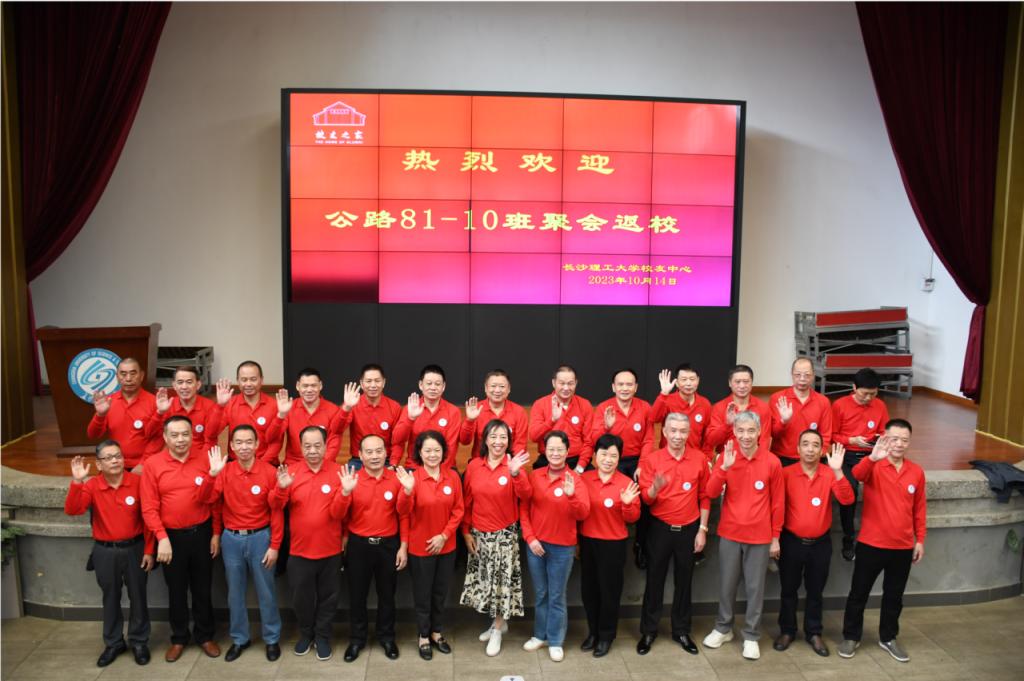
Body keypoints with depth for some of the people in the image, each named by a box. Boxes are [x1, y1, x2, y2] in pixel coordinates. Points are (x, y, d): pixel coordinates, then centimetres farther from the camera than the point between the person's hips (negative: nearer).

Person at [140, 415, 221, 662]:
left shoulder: (205, 460, -5)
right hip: (171, 536, 0)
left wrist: (216, 533, -2)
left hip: (202, 533, 1)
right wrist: (162, 537, -14)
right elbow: (149, 508, -8)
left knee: (202, 588, 13)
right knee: (176, 590, 14)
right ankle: (178, 638, 32)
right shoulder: (152, 464, -7)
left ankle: (205, 635, 30)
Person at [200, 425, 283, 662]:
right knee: (235, 592, 15)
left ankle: (272, 639, 25)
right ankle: (239, 638, 31)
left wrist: (274, 545, -9)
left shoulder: (269, 472, -9)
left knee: (266, 591, 9)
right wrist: (212, 474, -27)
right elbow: (205, 499, -12)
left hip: (260, 537, -2)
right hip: (231, 539, 2)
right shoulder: (224, 471, -2)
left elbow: (277, 512, -7)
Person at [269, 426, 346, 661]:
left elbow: (337, 513, -13)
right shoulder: (291, 471, -5)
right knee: (301, 596, 15)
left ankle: (322, 636, 35)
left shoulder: (337, 472, -9)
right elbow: (275, 507, -12)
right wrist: (281, 488, -32)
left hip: (330, 549, -1)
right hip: (300, 549, 1)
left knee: (327, 596, 14)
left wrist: (344, 491, -31)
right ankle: (305, 633, 39)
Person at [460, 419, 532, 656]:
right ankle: (499, 622, 36)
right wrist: (466, 532, 4)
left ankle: (497, 629, 23)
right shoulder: (474, 466, -3)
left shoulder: (513, 465, -10)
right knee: (485, 579, 14)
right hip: (479, 534, 3)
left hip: (505, 534, -3)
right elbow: (466, 502, 4)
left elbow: (525, 495, -25)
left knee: (503, 579, 3)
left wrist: (515, 474, -41)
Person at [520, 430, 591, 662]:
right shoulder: (534, 476, -1)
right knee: (540, 594, 15)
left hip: (562, 547, -2)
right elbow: (524, 508, 2)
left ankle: (556, 641, 21)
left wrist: (571, 495, -36)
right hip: (535, 544, 2)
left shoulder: (575, 480, -8)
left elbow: (583, 514, -19)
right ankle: (540, 635, 31)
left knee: (557, 596, 8)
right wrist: (529, 537, -6)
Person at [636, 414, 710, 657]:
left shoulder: (700, 459, -3)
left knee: (684, 581, 12)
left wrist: (702, 529, 1)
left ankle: (681, 631, 26)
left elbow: (705, 497, 3)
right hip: (660, 528, -1)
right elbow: (645, 499, -9)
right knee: (654, 580, 7)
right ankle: (648, 631, 19)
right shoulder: (652, 460, -7)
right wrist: (655, 488, -31)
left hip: (689, 529, 1)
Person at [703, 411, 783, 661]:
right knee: (726, 584, 12)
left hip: (760, 536, -1)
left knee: (755, 587, 8)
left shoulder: (772, 461, -7)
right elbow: (711, 493, -10)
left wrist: (775, 536, 2)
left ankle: (751, 636, 22)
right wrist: (724, 467, -24)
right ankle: (723, 628, 30)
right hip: (729, 534, 1)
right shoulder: (727, 456, -4)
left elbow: (778, 502, 0)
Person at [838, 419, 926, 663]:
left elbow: (920, 509, 10)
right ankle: (851, 637, 24)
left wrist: (920, 540, 9)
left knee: (894, 596, 17)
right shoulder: (873, 466, -10)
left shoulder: (916, 472, 2)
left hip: (903, 547, 3)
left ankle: (888, 638, 34)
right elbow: (856, 475, -34)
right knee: (859, 592, 8)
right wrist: (872, 458, -52)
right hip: (871, 544, -3)